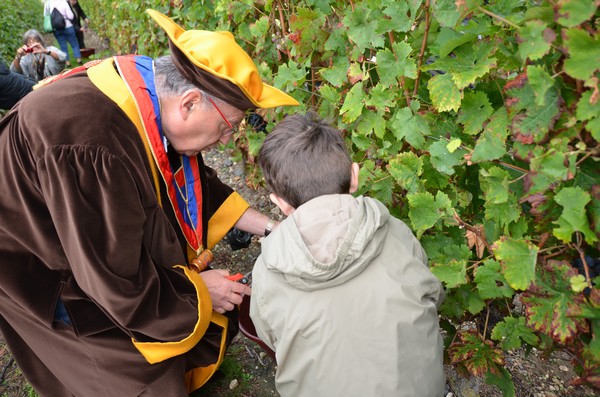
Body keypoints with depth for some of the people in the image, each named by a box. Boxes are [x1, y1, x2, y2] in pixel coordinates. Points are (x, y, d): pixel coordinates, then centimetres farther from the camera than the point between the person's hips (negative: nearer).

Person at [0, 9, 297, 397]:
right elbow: (119, 285, -31)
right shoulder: (91, 148, -40)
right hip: (49, 279, -7)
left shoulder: (151, 90, -14)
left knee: (210, 317, 14)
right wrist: (199, 289, -16)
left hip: (115, 249, 8)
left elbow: (197, 183, 1)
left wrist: (268, 227, -2)